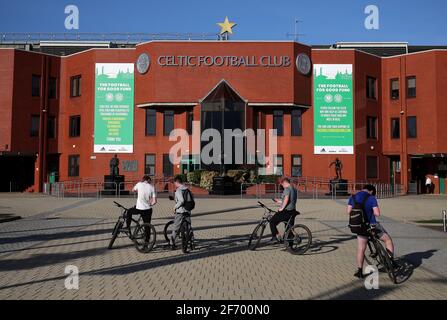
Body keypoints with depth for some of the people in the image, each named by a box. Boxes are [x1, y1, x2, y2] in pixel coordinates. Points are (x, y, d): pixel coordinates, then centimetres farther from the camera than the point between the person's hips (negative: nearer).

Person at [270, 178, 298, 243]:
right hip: (292, 211, 10)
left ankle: (276, 237, -9)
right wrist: (280, 201, 26)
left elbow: (286, 199, -26)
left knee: (272, 222, -3)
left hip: (286, 211, -9)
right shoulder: (294, 189, 18)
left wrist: (282, 208, -17)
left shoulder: (287, 189, -12)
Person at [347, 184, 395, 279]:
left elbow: (348, 211, -2)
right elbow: (377, 213, -16)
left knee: (361, 250, 12)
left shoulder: (353, 197, 3)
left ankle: (360, 271, 12)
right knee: (388, 240, 19)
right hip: (372, 225, -4)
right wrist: (372, 211, 5)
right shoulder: (371, 198, -10)